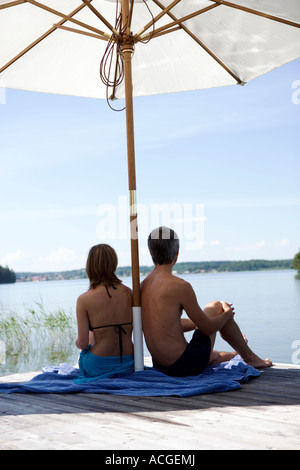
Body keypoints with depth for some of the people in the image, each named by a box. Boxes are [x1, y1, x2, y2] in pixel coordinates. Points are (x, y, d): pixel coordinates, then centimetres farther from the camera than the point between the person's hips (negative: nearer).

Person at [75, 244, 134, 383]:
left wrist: (78, 342, 12)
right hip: (128, 365, 3)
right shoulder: (128, 293, -4)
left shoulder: (84, 300, -14)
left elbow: (82, 343, -12)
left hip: (98, 367, -2)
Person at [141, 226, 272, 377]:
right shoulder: (180, 286, -18)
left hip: (160, 365, 7)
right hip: (185, 365, -7)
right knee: (216, 306, 11)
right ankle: (249, 356, 27)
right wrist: (228, 314, 12)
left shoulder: (144, 285, 7)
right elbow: (207, 328, -9)